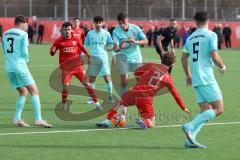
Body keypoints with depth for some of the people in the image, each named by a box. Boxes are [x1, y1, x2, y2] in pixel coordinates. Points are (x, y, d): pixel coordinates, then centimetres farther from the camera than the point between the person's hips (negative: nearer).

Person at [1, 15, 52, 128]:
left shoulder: (5, 34, 14)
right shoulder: (23, 34, -5)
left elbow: (4, 51, 17)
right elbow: (24, 52, -8)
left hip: (9, 67, 7)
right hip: (20, 67, -7)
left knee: (23, 92, 18)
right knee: (34, 91, -3)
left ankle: (17, 119, 9)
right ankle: (38, 119, -13)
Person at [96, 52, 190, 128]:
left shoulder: (151, 65, 12)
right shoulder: (168, 79, 12)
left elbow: (137, 72, 14)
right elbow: (176, 94, 19)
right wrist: (184, 108, 31)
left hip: (135, 91, 2)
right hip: (146, 99, -2)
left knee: (120, 102, 33)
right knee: (152, 124, 14)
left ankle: (108, 120, 15)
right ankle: (144, 122, -22)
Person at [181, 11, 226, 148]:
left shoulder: (190, 37, 14)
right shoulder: (211, 35, -5)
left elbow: (184, 57, 20)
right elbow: (214, 56, -14)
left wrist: (188, 75, 32)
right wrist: (222, 67, 6)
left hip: (195, 79, 7)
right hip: (207, 77, -7)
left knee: (206, 111, 10)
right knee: (218, 109, -4)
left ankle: (190, 140, -3)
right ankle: (190, 127, -16)